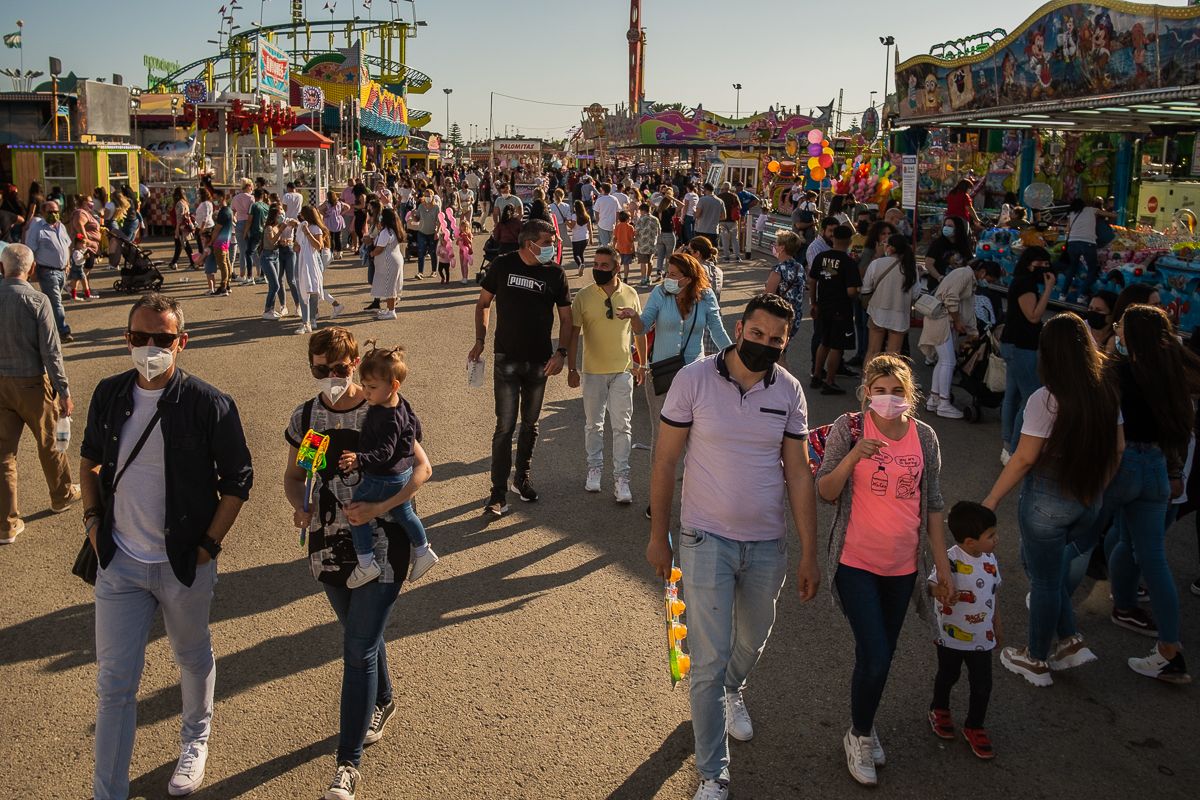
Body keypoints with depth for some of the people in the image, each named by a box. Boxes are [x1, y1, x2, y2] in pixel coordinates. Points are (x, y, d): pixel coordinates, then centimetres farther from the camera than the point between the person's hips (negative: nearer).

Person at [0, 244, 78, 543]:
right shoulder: (37, 300, -16)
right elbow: (51, 351, -16)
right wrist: (64, 392, -9)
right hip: (32, 383, -3)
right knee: (49, 443, 18)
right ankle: (62, 496, 39)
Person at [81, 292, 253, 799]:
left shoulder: (209, 405, -15)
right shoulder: (109, 396, -3)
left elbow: (237, 481, -7)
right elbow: (90, 458, 15)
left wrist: (209, 545, -10)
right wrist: (92, 518, 3)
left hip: (184, 565, -2)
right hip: (120, 563, 2)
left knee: (193, 658, 20)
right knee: (113, 681, 5)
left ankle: (195, 741, 48)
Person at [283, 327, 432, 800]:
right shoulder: (305, 417, 1)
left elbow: (422, 468, -8)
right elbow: (293, 475, 12)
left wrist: (378, 507, -21)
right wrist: (299, 507, -10)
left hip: (381, 544, -4)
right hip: (328, 546, 4)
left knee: (358, 649, -7)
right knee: (361, 638, 21)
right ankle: (382, 702, 49)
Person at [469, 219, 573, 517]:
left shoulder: (555, 274, -3)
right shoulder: (503, 266, -5)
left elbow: (565, 317, 3)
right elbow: (483, 303, 6)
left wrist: (561, 352, -11)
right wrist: (480, 341, -2)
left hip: (540, 361, 2)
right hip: (507, 359, -2)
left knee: (530, 423, 15)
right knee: (506, 425, -7)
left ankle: (522, 479, 32)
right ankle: (498, 493, 0)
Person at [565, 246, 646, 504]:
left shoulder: (630, 294, -3)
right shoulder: (583, 296, -7)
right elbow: (573, 334, -3)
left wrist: (642, 364, 10)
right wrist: (571, 369, -5)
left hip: (622, 371, 0)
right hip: (593, 371, 0)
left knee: (622, 426, 1)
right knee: (593, 424, 13)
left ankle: (621, 478, 8)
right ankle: (594, 469, 30)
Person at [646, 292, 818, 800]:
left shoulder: (789, 391, -3)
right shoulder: (693, 379, -12)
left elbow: (798, 474, 0)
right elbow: (665, 462, -5)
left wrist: (809, 554, -1)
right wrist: (658, 537, -2)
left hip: (767, 545, 3)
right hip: (707, 541, -3)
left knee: (753, 640, 23)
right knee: (709, 661, -2)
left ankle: (732, 691, 56)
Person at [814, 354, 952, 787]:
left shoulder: (924, 437, -2)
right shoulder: (848, 428, -10)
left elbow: (933, 504, 6)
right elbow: (825, 493, -10)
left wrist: (942, 566, 8)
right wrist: (853, 457, -27)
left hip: (902, 566, 4)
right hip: (856, 563, -3)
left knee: (881, 654, 15)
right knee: (875, 656, -9)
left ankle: (864, 726, 39)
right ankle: (859, 736, 17)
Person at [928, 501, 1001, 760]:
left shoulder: (990, 559, -3)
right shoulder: (951, 560, -24)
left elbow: (994, 594, 10)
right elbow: (933, 585, -25)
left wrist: (997, 625, 18)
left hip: (982, 637, 4)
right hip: (952, 635, -4)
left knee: (982, 684, 9)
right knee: (948, 675, 18)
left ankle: (974, 727, 30)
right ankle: (939, 710, 45)